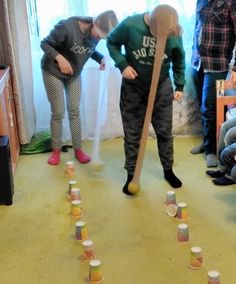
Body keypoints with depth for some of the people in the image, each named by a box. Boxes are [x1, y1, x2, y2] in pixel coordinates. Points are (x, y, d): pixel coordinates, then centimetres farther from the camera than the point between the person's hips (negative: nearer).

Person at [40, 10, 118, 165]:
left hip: (74, 74, 5)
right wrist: (59, 58, -39)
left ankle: (78, 149, 18)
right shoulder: (66, 27, -32)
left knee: (74, 111, 7)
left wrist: (102, 58, -15)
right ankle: (56, 150, 16)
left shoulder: (96, 33, -14)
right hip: (53, 72, -5)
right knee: (58, 113, -1)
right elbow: (45, 44, -22)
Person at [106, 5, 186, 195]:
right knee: (132, 134, 4)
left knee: (165, 131, 10)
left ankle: (168, 170, 29)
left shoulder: (174, 33, -17)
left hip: (161, 87, 2)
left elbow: (179, 60, 1)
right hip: (133, 88, -1)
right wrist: (122, 65, -20)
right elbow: (112, 42, -6)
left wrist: (180, 86, 2)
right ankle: (131, 175, 18)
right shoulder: (130, 25, -24)